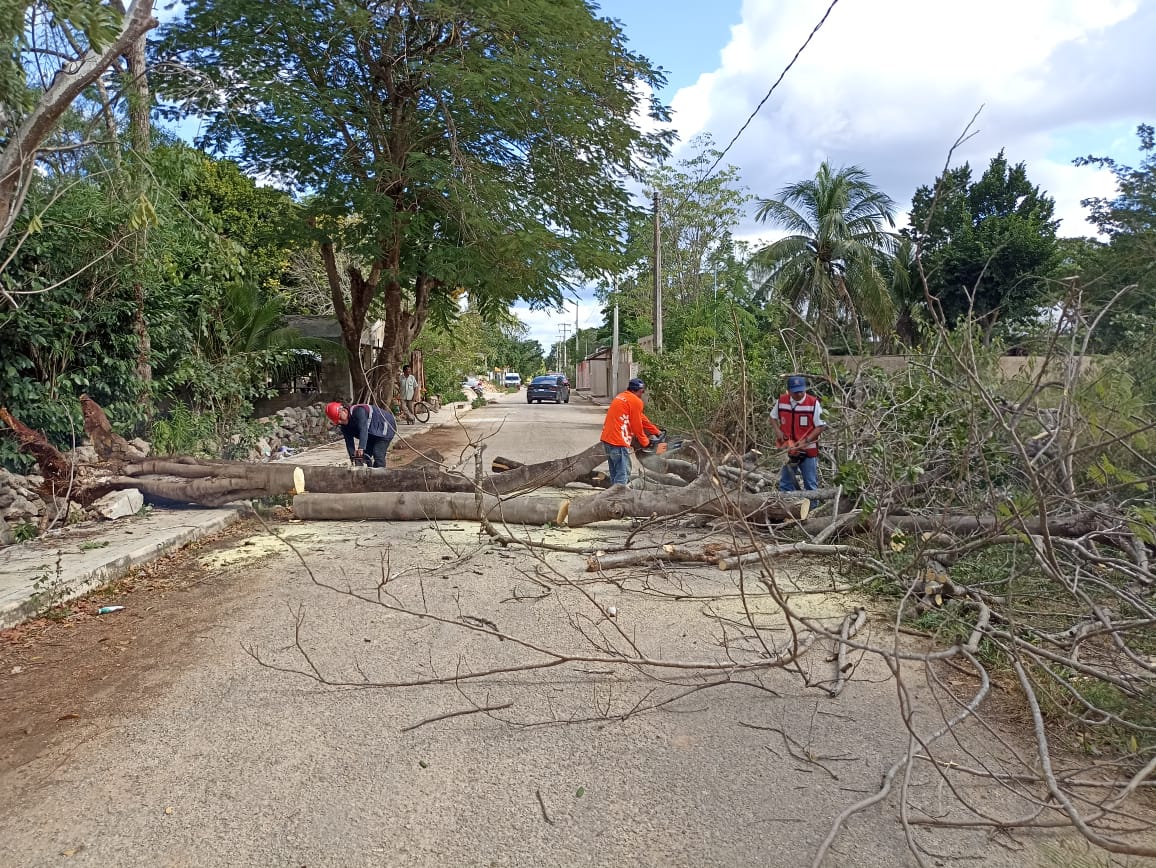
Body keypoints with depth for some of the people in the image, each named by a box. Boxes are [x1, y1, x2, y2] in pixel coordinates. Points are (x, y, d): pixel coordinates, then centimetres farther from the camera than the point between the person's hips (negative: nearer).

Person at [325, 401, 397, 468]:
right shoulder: (344, 426, -7)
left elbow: (363, 429, -44)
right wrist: (353, 456, -23)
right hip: (372, 433, 9)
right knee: (365, 454, 4)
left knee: (378, 455, -20)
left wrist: (361, 448, -55)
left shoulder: (358, 411, -33)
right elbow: (349, 443, -9)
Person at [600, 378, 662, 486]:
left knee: (615, 473, 17)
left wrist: (656, 431, 29)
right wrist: (645, 442, 11)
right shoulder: (636, 401, -8)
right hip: (618, 441, -10)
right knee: (623, 475, -7)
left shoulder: (621, 397, 21)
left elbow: (641, 418, 25)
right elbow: (637, 425, -4)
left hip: (607, 438, 10)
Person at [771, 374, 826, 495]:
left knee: (811, 484, 7)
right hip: (788, 450, 3)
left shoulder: (813, 403, -13)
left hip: (808, 451, -3)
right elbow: (773, 417, 14)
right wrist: (778, 431, -4)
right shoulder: (781, 401, -3)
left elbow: (821, 426, -10)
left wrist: (805, 441, -17)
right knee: (785, 484, 12)